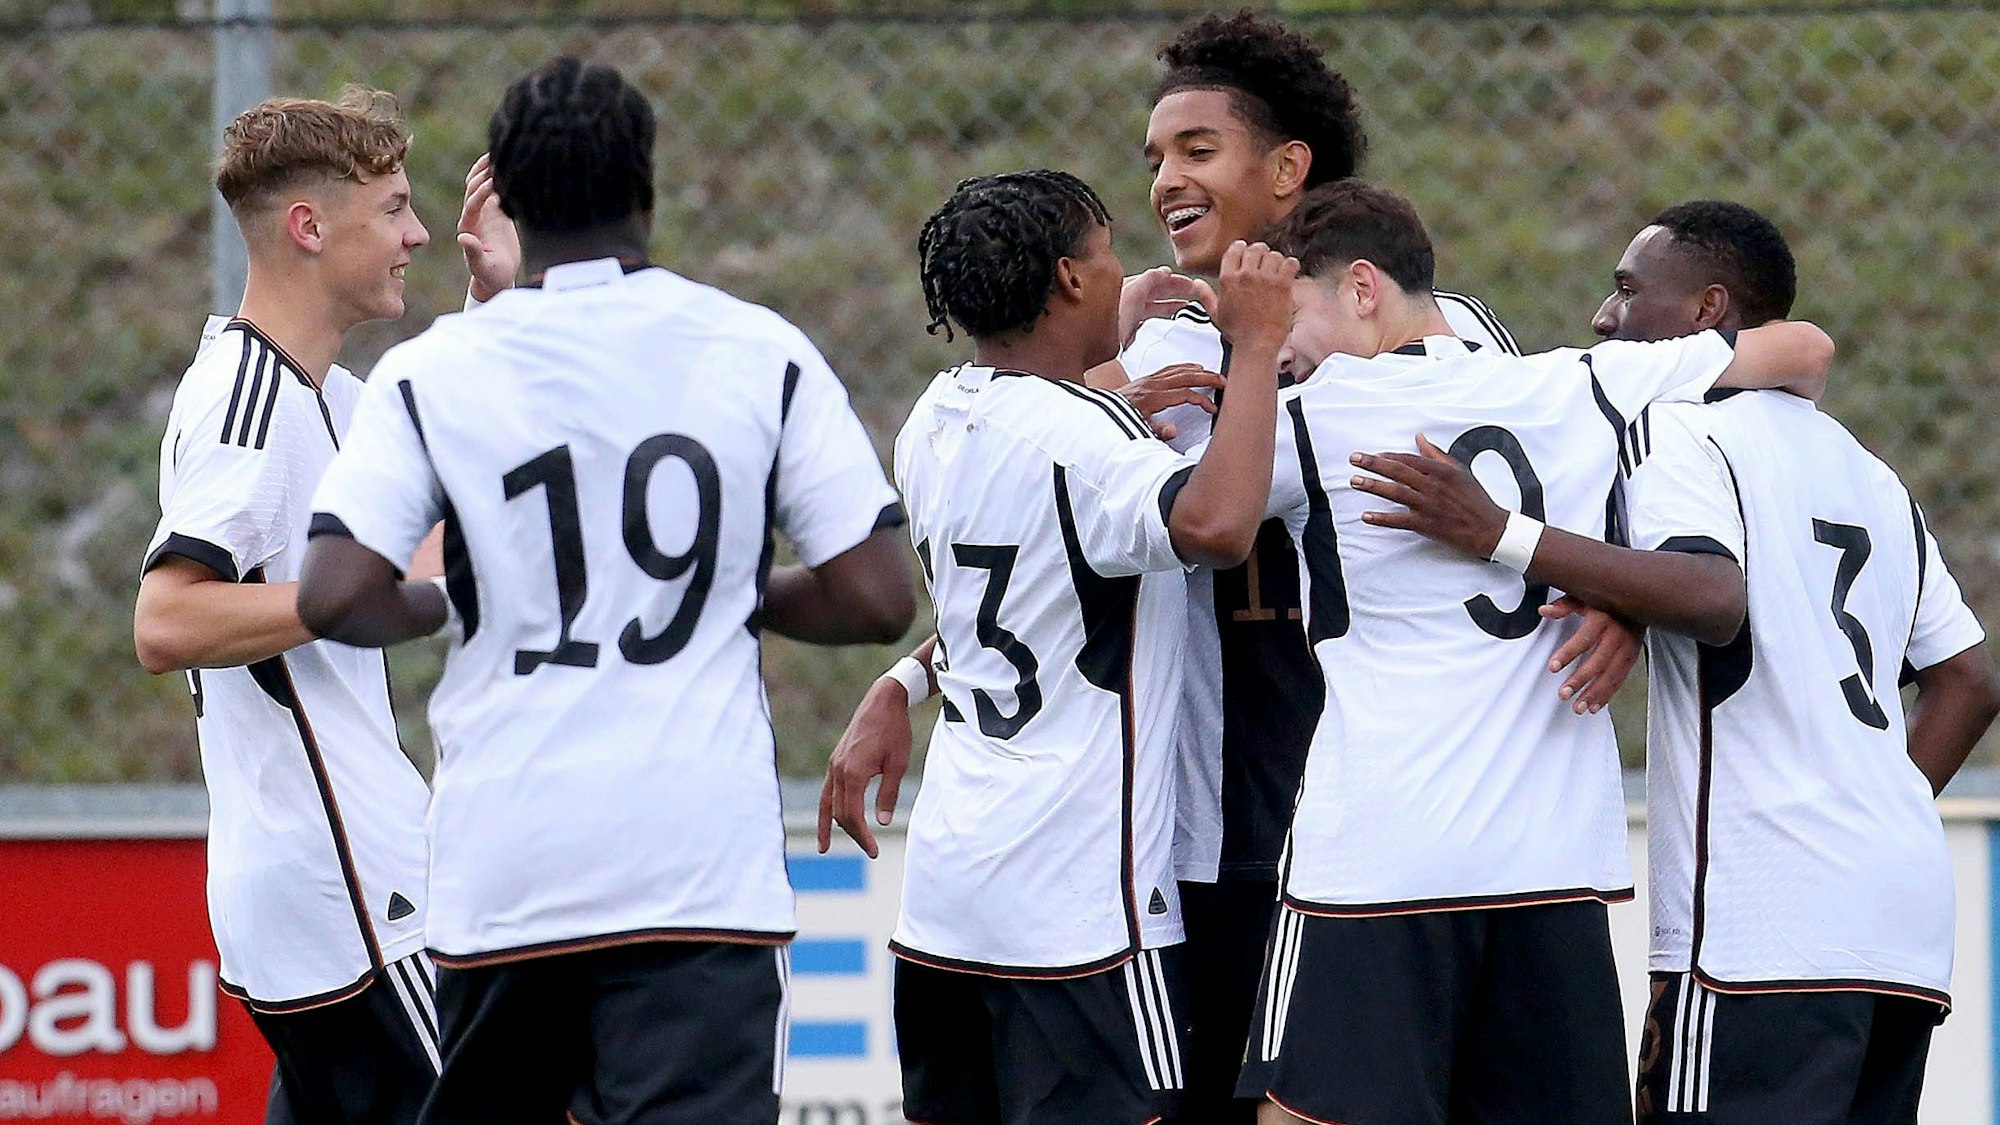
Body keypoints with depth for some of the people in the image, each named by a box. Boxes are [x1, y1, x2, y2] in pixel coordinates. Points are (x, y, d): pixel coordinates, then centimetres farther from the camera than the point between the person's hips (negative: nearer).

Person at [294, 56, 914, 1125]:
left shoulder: (431, 373, 1)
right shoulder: (761, 354, 2)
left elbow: (333, 598, -8)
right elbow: (875, 598, 1)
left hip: (500, 865, 1)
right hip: (700, 864, -1)